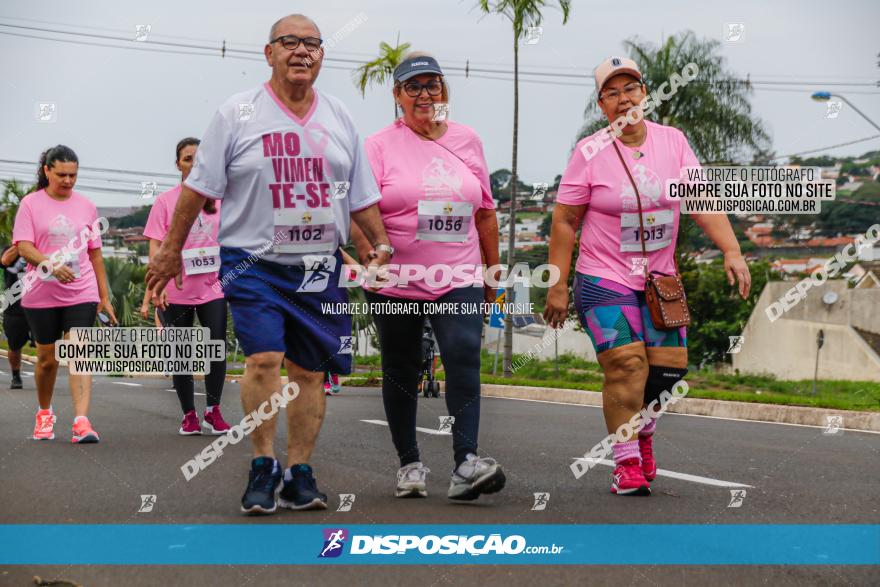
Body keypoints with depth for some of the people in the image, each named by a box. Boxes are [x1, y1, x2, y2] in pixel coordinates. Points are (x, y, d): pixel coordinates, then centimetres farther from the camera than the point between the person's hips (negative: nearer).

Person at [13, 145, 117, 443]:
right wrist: (52, 265, -28)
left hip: (81, 294, 1)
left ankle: (81, 421, -20)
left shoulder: (86, 206, 9)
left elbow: (95, 254, 13)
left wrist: (105, 296, 12)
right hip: (41, 295, -1)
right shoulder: (31, 203, 1)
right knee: (46, 359, 10)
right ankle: (44, 413, 33)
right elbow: (23, 246, -9)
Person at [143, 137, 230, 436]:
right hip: (176, 291, -1)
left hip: (213, 288, 1)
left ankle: (213, 412, 8)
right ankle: (189, 415, 16)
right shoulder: (165, 201, 0)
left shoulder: (218, 199, 7)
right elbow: (156, 246, -3)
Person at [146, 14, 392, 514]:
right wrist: (171, 250, 2)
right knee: (264, 358, -18)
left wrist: (382, 243, 4)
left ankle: (299, 474, 12)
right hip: (253, 261, -4)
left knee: (310, 372, 4)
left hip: (319, 267, 4)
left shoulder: (340, 119, 12)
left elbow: (362, 195, 17)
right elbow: (199, 187, 2)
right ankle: (264, 465, -5)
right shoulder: (238, 114, 0)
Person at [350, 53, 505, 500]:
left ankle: (465, 463, -24)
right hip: (396, 281, -1)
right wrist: (366, 246, -27)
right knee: (401, 372, 8)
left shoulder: (467, 140, 10)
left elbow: (485, 211, 16)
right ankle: (409, 463, 22)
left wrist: (493, 272, 17)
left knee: (464, 355, -18)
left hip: (459, 279, 1)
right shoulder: (380, 145, 0)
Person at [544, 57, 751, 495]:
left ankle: (642, 429, 33)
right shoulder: (589, 152, -7)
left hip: (660, 279, 4)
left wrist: (731, 251, -16)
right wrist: (558, 286, -7)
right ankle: (626, 464, -3)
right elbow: (564, 221, -4)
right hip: (604, 281, -4)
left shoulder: (672, 142, 2)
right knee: (626, 366, -13)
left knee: (670, 367, 3)